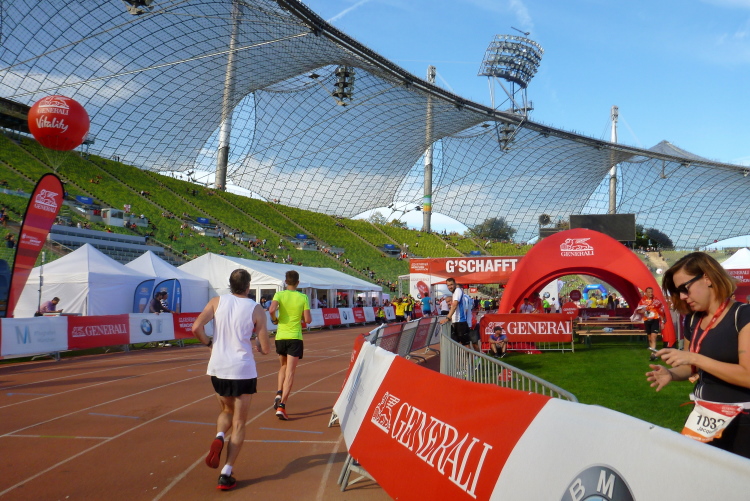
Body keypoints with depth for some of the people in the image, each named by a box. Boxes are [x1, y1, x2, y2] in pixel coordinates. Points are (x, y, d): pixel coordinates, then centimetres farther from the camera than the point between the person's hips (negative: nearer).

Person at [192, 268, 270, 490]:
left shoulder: (217, 302, 0)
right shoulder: (256, 310, -5)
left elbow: (196, 327, -11)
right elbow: (265, 349, -4)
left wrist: (209, 343, 6)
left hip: (217, 368, 3)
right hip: (243, 370, -3)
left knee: (227, 411, 26)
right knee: (239, 424, 8)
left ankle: (218, 438, -4)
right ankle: (226, 474, 3)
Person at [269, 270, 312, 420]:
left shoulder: (279, 294, -1)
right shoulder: (303, 297, -3)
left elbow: (271, 310, -19)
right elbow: (308, 320, -7)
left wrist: (274, 319, 1)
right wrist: (308, 316, 16)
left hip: (280, 336, 2)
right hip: (295, 338, -2)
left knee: (283, 366, 25)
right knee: (290, 372, -2)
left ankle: (279, 394, 8)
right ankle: (281, 405, -10)